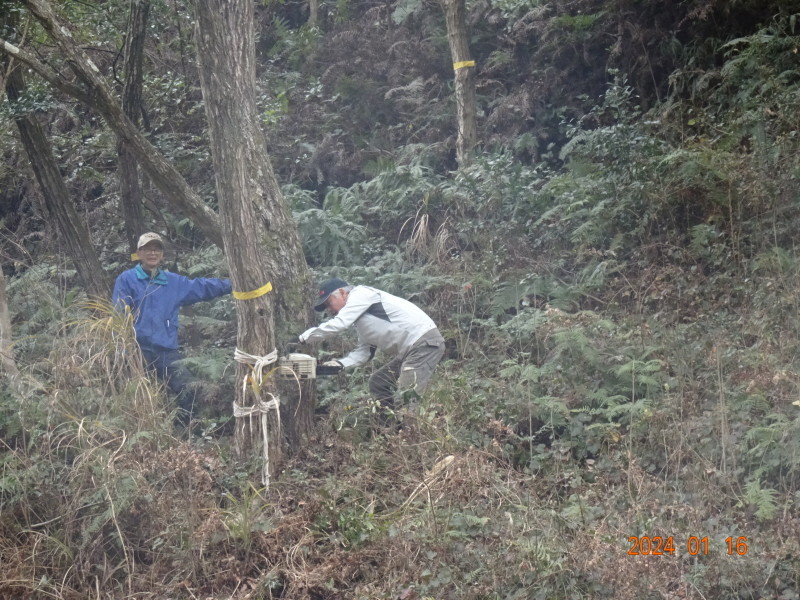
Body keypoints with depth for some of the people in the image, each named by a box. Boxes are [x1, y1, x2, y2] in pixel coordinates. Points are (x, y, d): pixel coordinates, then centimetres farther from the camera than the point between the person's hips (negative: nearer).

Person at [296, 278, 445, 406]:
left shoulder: (360, 294, -7)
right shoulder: (359, 319, 21)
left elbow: (337, 324, -18)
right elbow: (364, 351, 15)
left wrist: (304, 337, -9)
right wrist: (339, 363, 0)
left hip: (425, 343, -11)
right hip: (409, 349, 11)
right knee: (378, 383, 13)